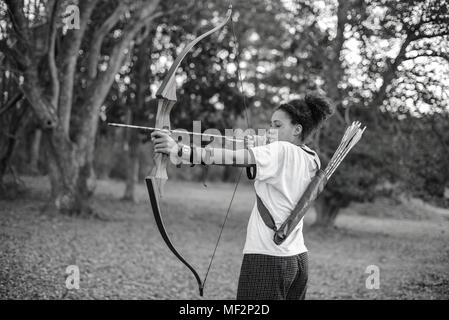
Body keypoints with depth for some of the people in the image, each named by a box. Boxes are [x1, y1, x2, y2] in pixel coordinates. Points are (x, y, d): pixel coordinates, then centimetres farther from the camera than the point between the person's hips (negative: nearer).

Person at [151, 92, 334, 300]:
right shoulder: (311, 161, 11)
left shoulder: (281, 151, -12)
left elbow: (234, 158, -22)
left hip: (267, 259, -8)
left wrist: (179, 150, -26)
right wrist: (256, 149, 17)